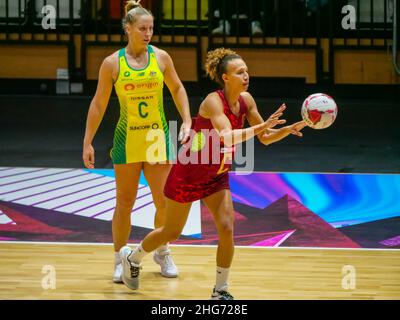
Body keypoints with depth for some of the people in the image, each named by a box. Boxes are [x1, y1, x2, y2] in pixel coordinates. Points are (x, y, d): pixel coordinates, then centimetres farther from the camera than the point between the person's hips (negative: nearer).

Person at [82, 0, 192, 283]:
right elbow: (98, 104, 0)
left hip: (158, 137, 2)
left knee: (164, 201, 2)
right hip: (127, 140, -1)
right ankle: (120, 261, 11)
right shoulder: (112, 63, -5)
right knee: (124, 203, 1)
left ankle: (162, 252, 24)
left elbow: (177, 89, 13)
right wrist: (87, 143, -2)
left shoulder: (161, 57, -1)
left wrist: (187, 122, 3)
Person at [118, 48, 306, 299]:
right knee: (172, 232, 9)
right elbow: (228, 137, -42)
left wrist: (288, 129, -19)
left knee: (226, 228, -11)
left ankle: (221, 290, 1)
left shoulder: (246, 100, -7)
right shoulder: (214, 101, -27)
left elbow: (265, 138, -1)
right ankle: (131, 257, 36)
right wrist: (261, 126, -49)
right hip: (188, 172, -5)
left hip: (217, 175, 5)